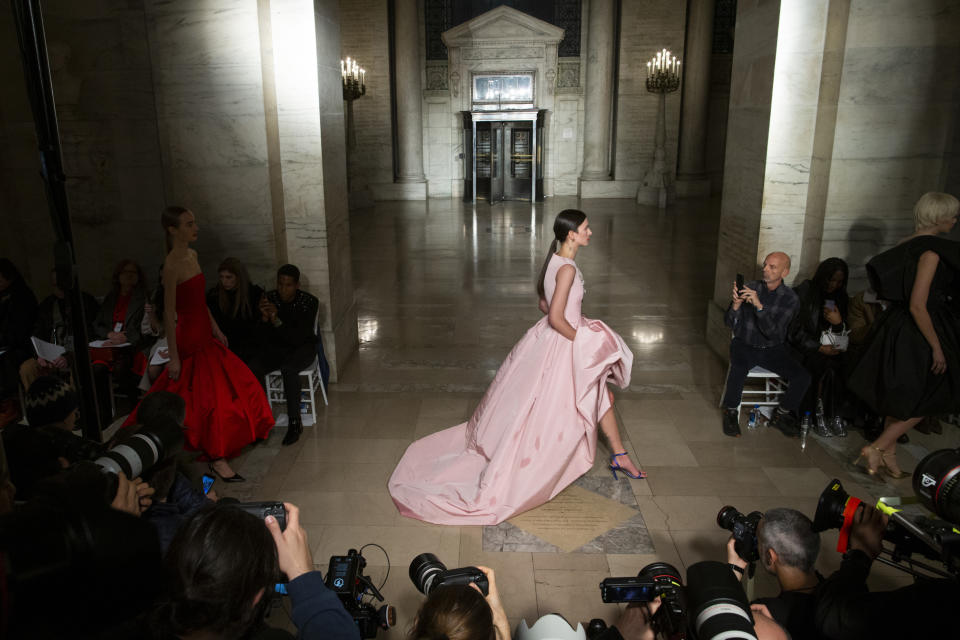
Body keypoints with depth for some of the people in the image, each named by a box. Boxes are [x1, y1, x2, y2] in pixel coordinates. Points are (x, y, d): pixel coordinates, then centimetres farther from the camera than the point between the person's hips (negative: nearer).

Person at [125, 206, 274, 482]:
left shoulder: (192, 255, 8)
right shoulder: (172, 264, -18)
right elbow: (169, 313, -18)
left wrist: (216, 329, 15)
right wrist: (173, 356, -18)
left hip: (204, 335, 9)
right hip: (189, 338, -9)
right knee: (211, 396, -3)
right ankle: (217, 459, 11)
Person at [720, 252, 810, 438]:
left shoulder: (790, 299, -6)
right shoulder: (749, 288, -3)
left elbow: (773, 332, -19)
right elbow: (730, 323, -5)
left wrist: (759, 306, -31)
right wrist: (736, 304, -26)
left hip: (773, 349, 1)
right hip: (745, 345, -1)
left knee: (802, 376, -19)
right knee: (739, 369, -33)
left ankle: (780, 415, 5)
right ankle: (730, 412, -9)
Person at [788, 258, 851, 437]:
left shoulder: (841, 299, 12)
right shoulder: (803, 293, -4)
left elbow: (843, 337, 10)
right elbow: (794, 330, -10)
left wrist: (839, 323, -12)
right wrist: (819, 348, -19)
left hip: (831, 348, 5)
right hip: (803, 347, -4)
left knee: (846, 365, -26)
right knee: (829, 366, -32)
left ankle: (835, 414, -16)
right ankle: (819, 416, -21)